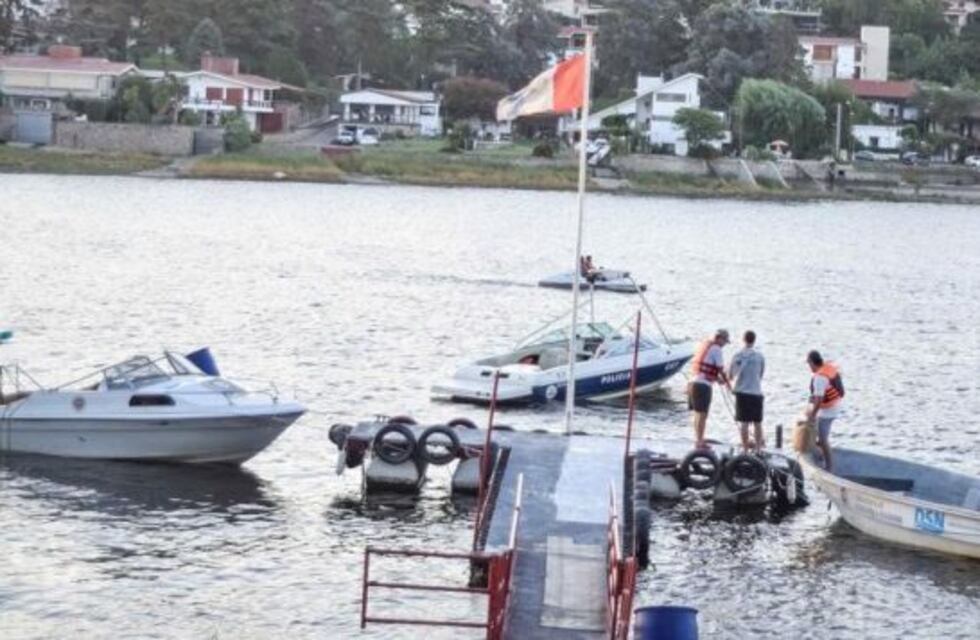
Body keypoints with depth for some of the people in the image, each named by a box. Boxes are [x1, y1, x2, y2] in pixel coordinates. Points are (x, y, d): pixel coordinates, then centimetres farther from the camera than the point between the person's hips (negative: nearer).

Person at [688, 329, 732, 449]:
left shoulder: (703, 345, 17)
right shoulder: (716, 349, -9)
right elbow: (721, 369, -5)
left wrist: (717, 379, 24)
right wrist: (727, 383, 11)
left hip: (693, 382, 9)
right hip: (703, 385, -9)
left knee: (698, 414, 15)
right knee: (702, 415, -5)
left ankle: (699, 441, 22)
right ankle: (699, 443, -4)